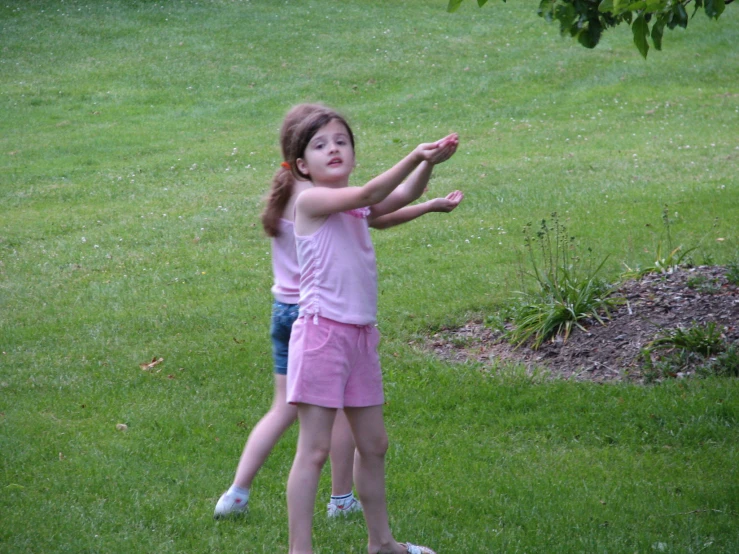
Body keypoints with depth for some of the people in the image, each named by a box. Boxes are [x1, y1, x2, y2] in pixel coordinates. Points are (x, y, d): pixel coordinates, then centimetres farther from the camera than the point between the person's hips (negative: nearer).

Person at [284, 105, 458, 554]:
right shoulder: (311, 200, -10)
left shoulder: (357, 206, 12)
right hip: (322, 332, -8)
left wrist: (428, 162, -22)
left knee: (374, 444, 17)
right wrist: (415, 156, -28)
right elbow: (367, 194, -24)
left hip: (361, 335, 8)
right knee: (315, 449, -5)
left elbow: (392, 202, -6)